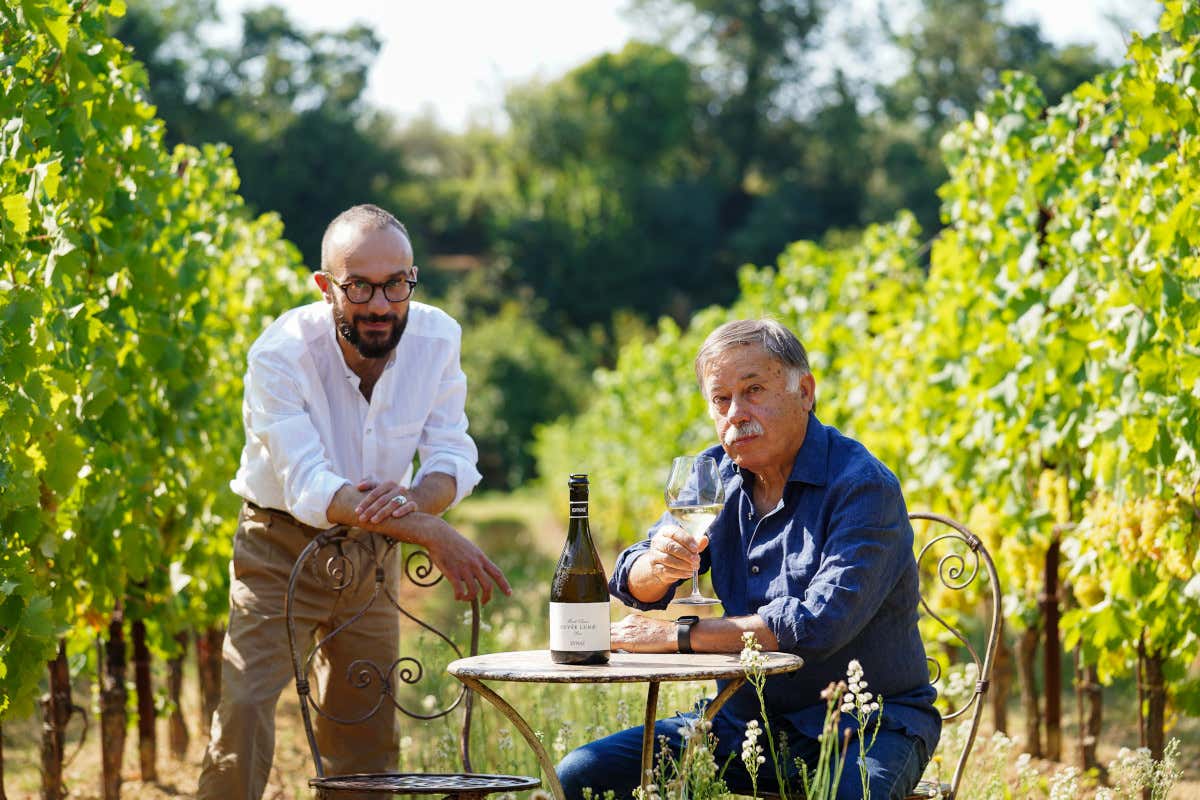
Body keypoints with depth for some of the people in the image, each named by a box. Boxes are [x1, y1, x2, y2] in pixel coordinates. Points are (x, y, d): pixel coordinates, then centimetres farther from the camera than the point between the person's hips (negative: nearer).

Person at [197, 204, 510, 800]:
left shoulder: (437, 338, -14)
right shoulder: (281, 354, -27)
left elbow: (454, 458, -14)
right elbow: (308, 488, -35)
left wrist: (412, 497, -40)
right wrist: (431, 533, -47)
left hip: (371, 549, 4)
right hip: (281, 546, -4)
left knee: (367, 730, 8)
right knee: (245, 707, -19)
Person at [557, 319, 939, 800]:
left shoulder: (863, 487, -15)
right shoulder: (717, 472, 7)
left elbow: (821, 622, -27)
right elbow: (634, 587, 7)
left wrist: (677, 635, -21)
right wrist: (658, 567, -19)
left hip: (866, 723, -6)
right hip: (743, 720, 6)